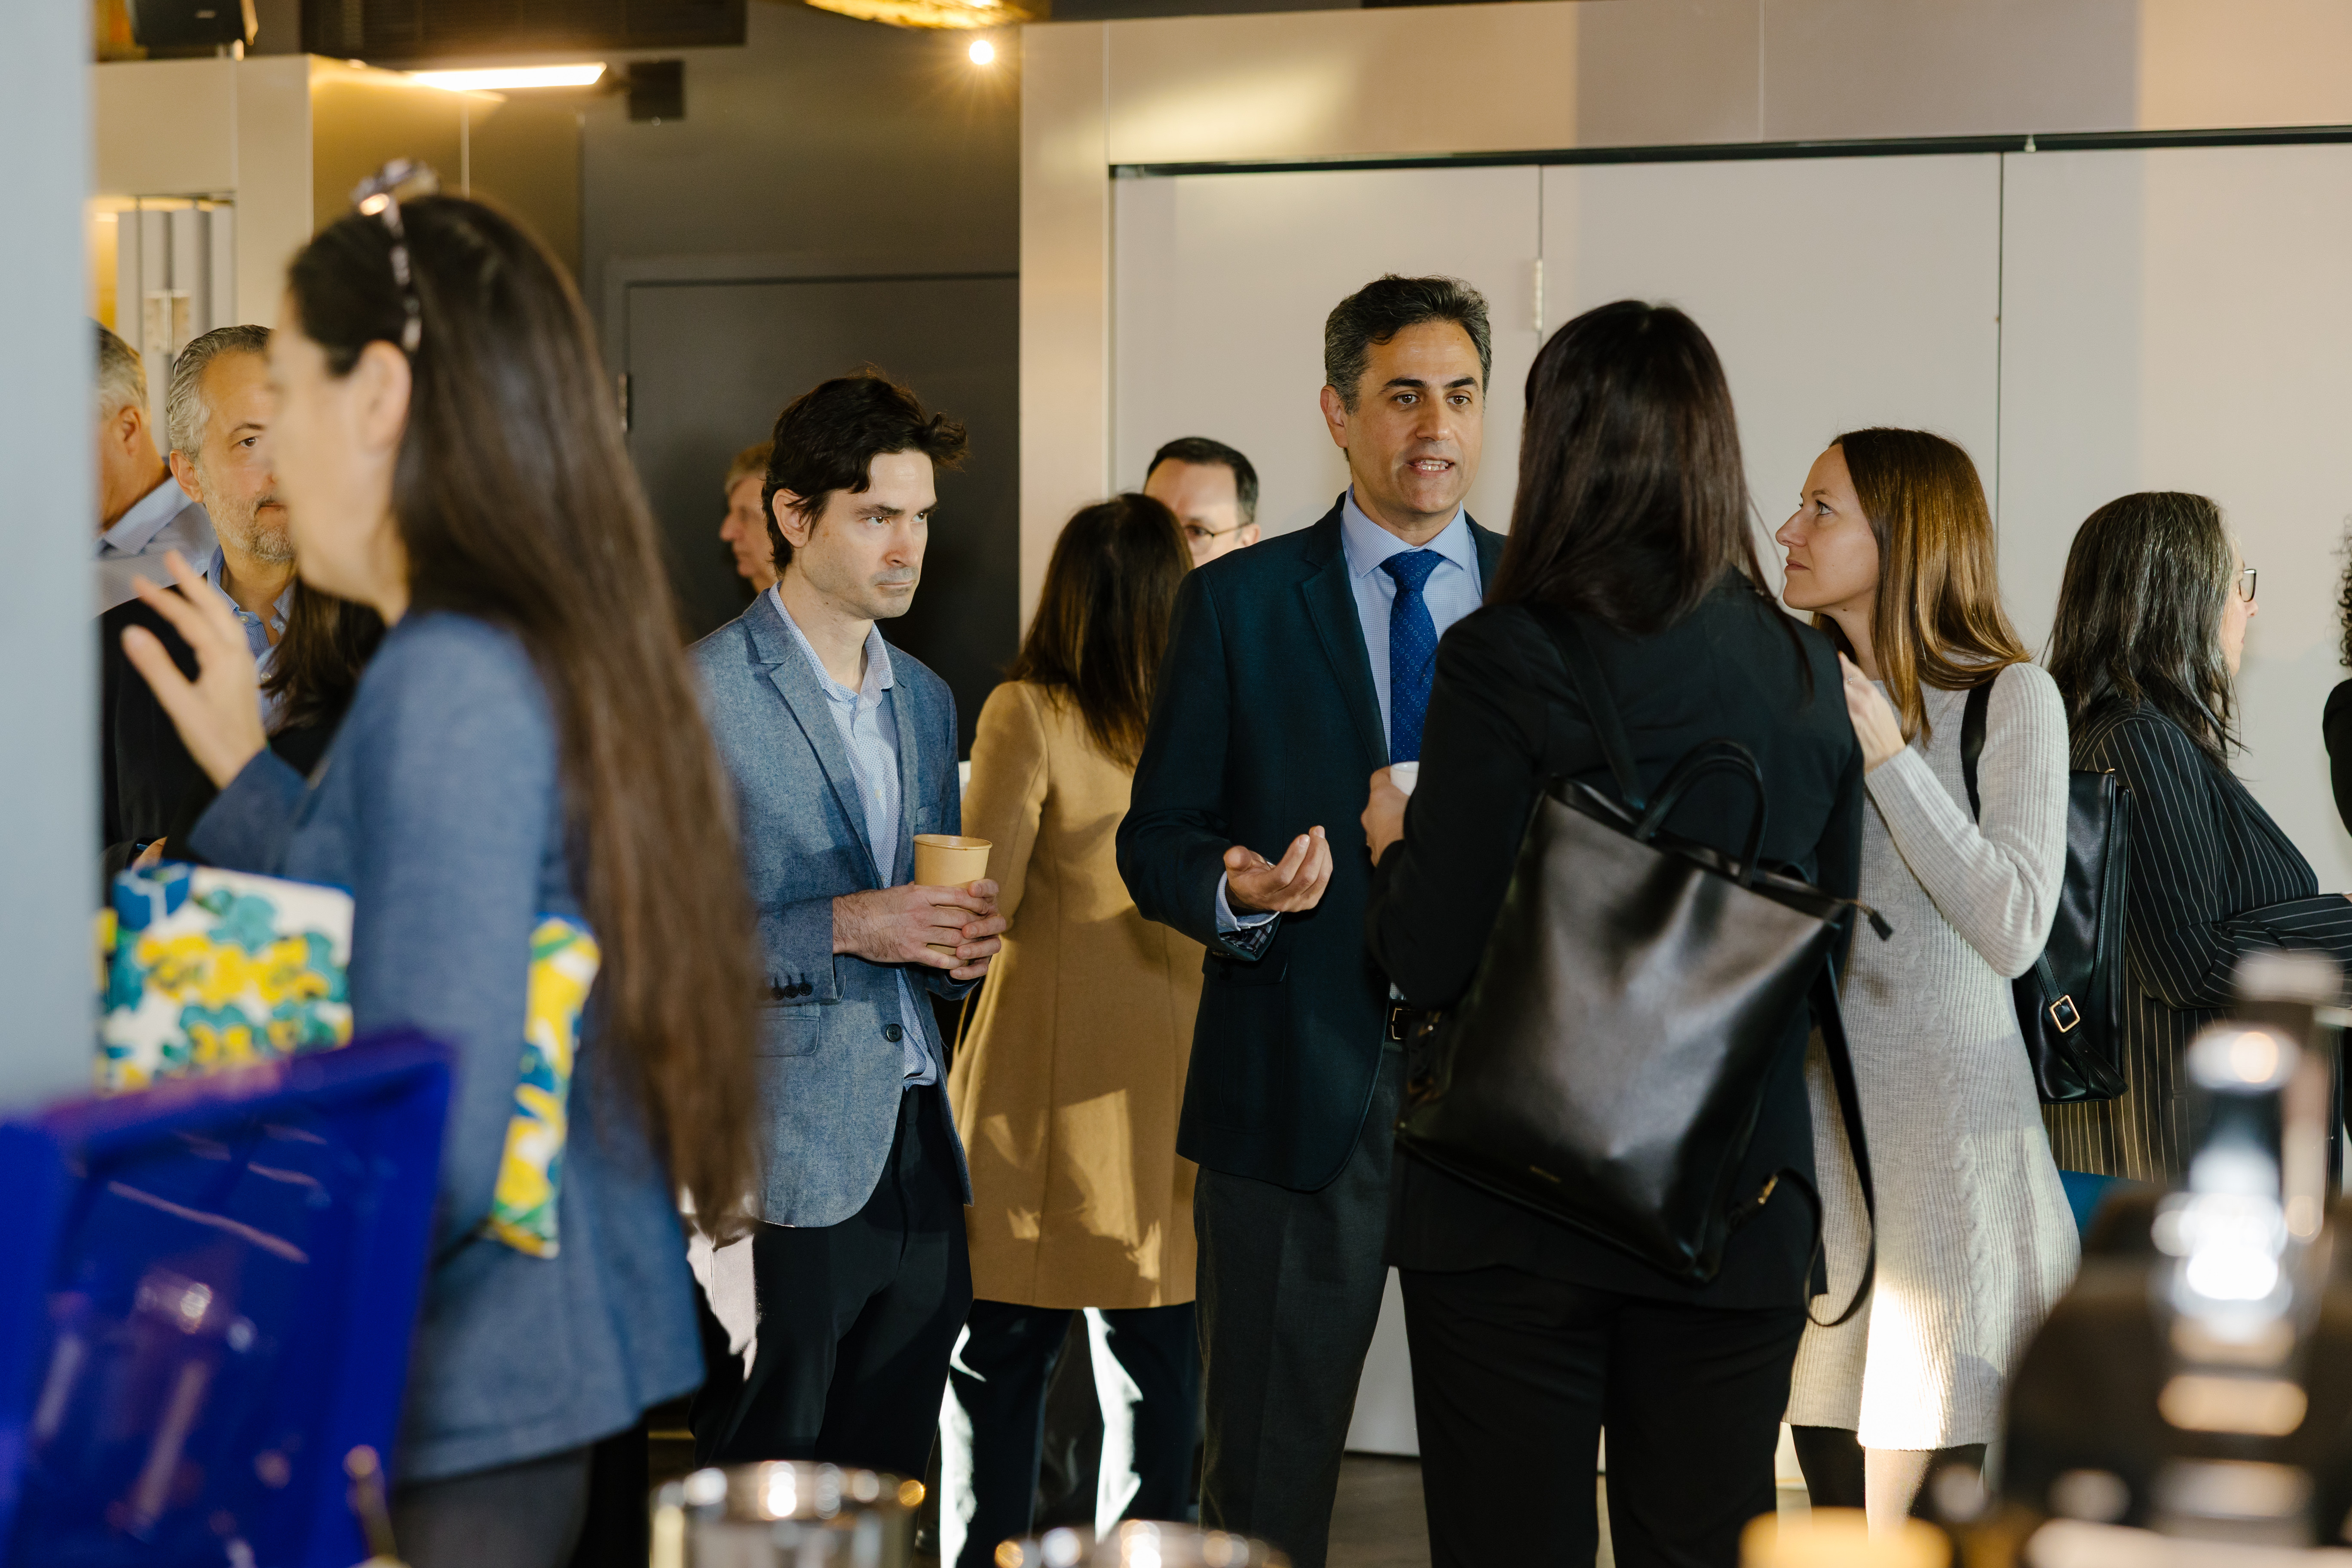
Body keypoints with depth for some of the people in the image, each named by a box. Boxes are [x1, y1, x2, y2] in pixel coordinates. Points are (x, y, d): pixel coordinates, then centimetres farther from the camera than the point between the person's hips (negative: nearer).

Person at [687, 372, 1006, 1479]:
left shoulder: (925, 700, 18)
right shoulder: (700, 693, -7)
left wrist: (961, 948, 2)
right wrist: (839, 928, -19)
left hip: (916, 1152, 7)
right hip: (785, 1168, -7)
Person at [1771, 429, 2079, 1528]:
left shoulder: (2010, 698, -3)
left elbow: (2014, 930, -14)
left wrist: (1887, 754, -13)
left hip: (1941, 1136, -5)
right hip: (1816, 1131, 5)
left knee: (1915, 1519, -8)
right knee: (1836, 1502, 7)